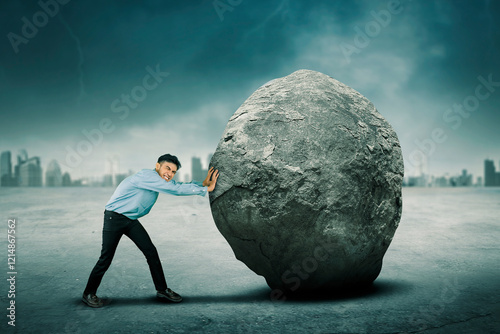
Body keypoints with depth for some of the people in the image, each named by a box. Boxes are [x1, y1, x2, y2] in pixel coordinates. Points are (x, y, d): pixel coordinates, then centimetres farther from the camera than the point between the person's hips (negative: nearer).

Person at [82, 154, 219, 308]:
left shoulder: (161, 180, 4)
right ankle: (89, 294, 13)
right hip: (114, 218, -9)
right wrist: (205, 189, -24)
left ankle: (162, 290, 10)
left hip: (131, 220, 9)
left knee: (151, 252, 1)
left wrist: (203, 183, -9)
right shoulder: (147, 176, -25)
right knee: (106, 258, -5)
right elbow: (176, 190, -28)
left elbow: (180, 186, 6)